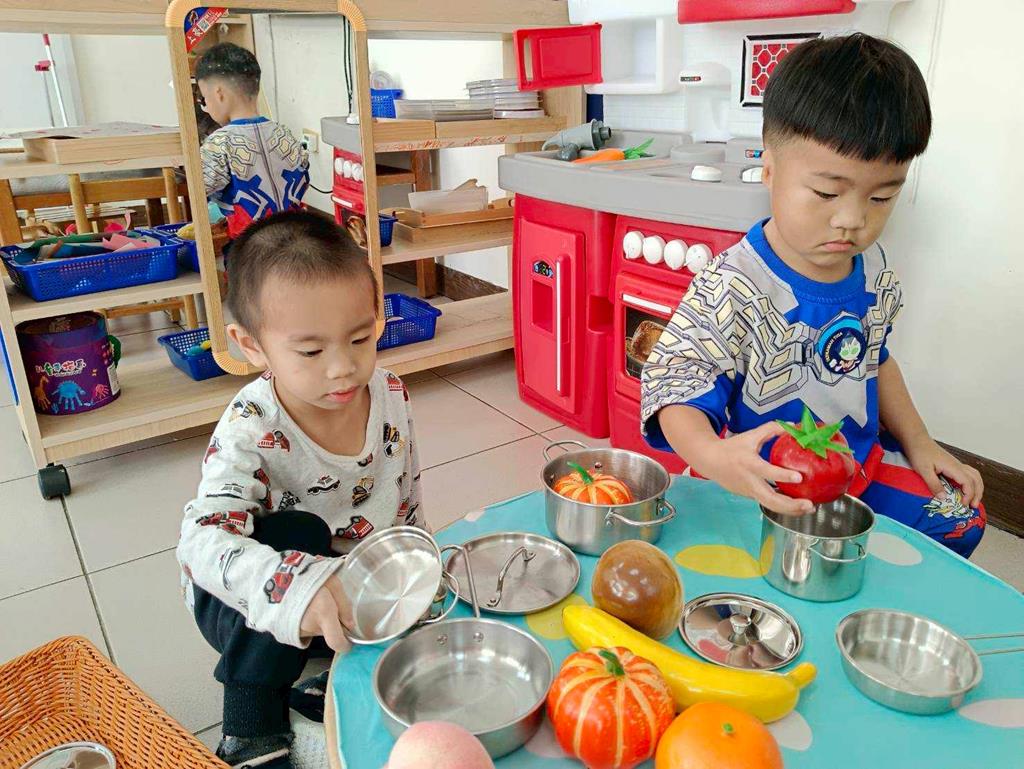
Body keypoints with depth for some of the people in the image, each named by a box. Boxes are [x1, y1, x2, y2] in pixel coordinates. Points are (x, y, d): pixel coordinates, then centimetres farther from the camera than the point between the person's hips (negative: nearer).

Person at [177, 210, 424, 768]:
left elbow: (407, 501, 1)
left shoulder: (390, 396, -15)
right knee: (296, 534, -35)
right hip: (244, 597, -4)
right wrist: (295, 585, -58)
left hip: (354, 579, 5)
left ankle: (322, 679, 12)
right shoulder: (249, 432, -31)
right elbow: (203, 542, -42)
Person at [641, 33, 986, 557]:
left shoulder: (874, 269, 0)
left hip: (863, 462, 7)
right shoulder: (732, 291, -26)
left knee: (960, 521, 11)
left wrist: (918, 443, 16)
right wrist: (713, 456, -49)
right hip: (770, 487, -6)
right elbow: (678, 386, -29)